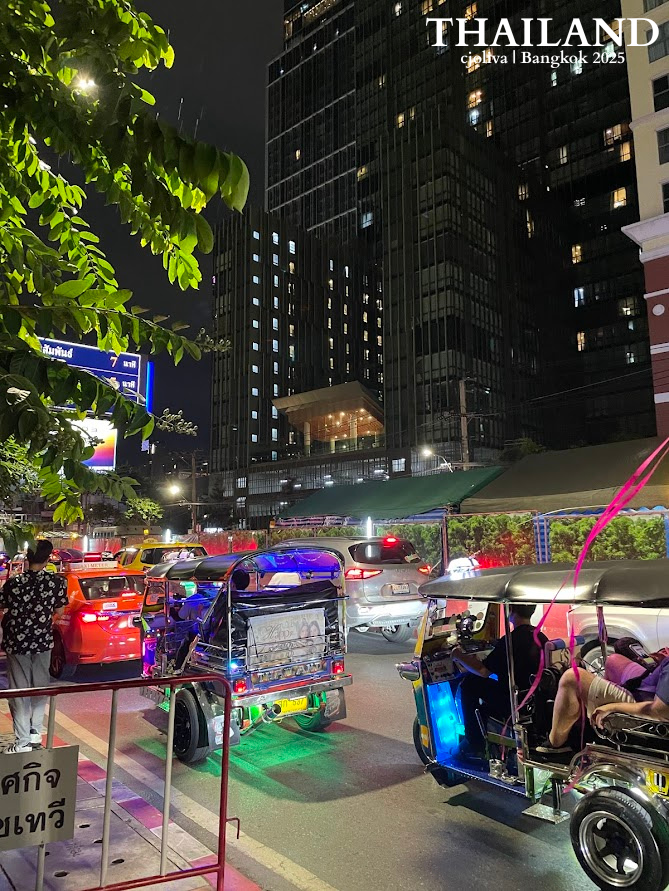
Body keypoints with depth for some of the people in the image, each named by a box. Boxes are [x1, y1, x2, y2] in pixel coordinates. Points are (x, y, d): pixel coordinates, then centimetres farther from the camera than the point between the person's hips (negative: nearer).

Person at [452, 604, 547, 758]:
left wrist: (459, 657, 1)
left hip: (512, 704, -8)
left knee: (469, 684, 7)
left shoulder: (509, 641, -22)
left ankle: (475, 744, 13)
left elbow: (483, 671, -16)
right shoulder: (542, 638, 2)